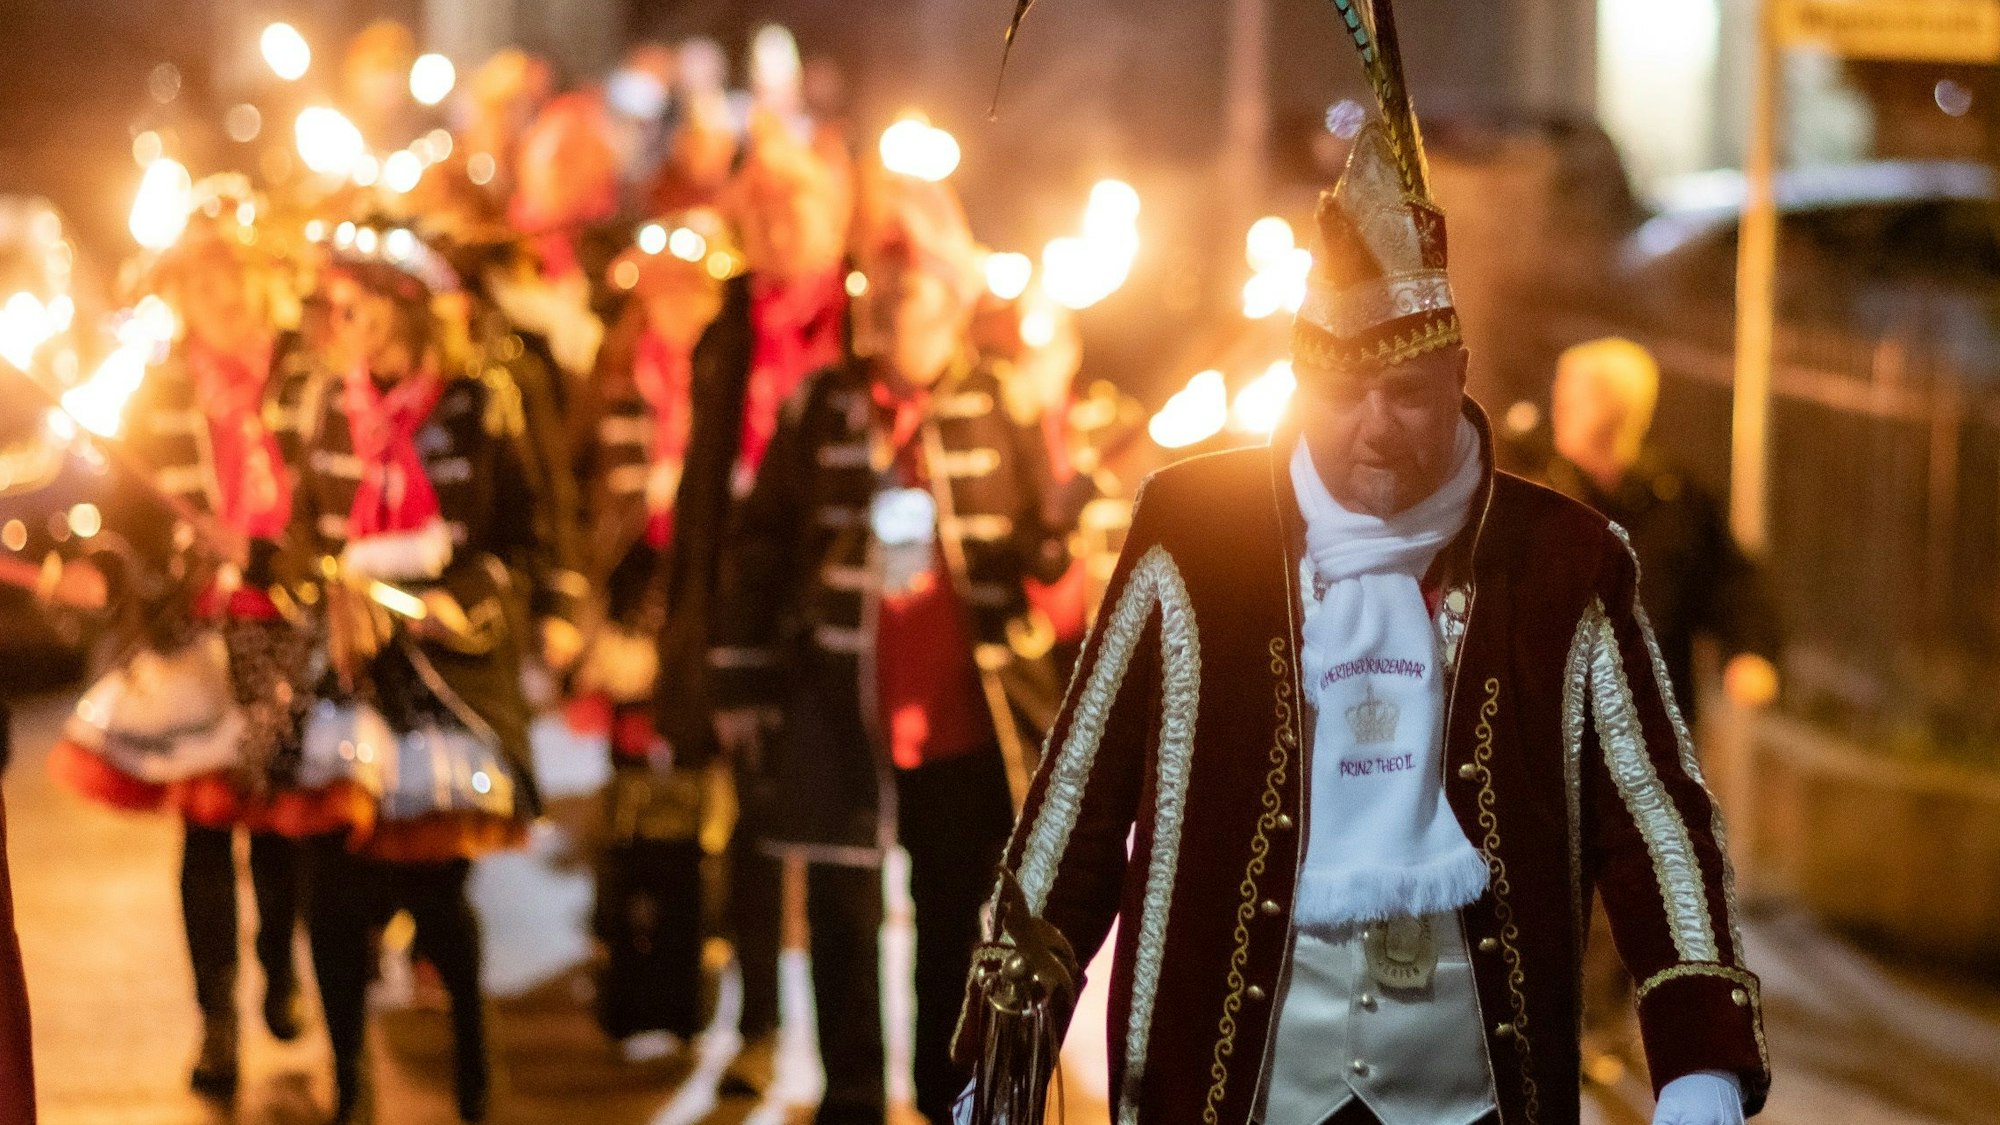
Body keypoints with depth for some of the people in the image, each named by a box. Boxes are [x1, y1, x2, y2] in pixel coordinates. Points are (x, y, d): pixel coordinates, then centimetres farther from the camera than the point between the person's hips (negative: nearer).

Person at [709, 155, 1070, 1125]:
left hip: (967, 721, 0)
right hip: (842, 714, 0)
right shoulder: (820, 410, 1)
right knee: (843, 918, 7)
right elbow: (758, 550, 4)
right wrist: (743, 684, 3)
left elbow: (1051, 547, 0)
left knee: (956, 920, 10)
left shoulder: (1003, 409, 0)